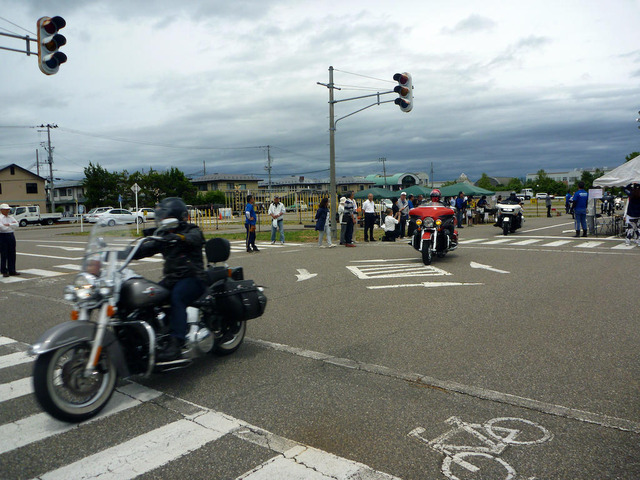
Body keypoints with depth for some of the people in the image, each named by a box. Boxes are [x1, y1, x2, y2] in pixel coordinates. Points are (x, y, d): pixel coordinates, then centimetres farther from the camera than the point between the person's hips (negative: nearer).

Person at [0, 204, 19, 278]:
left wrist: (8, 224, -14)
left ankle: (12, 270, 14)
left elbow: (16, 224, 0)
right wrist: (12, 225, -5)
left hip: (11, 236, 6)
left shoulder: (10, 217, 13)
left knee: (12, 254, 7)